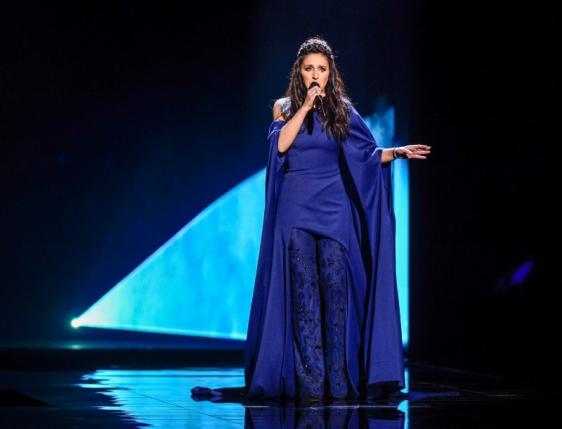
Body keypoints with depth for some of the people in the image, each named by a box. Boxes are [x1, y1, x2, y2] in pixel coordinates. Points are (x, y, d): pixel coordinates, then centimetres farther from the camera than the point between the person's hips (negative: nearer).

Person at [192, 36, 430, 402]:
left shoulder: (343, 110, 9)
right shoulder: (285, 107, 8)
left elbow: (367, 154, 7)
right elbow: (280, 144, -9)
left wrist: (397, 152, -8)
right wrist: (305, 106, -11)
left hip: (333, 209, 0)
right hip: (295, 209, 0)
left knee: (336, 289, -6)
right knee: (303, 292, -5)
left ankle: (339, 380, -3)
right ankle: (309, 382, -5)